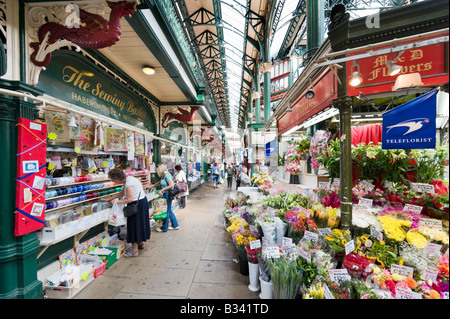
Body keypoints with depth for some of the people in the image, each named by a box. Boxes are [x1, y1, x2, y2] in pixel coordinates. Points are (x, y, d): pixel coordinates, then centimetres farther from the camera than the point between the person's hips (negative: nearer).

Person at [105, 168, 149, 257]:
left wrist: (116, 202, -16)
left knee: (135, 225, 1)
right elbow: (121, 193, 17)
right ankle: (141, 243, 39)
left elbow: (130, 199, -25)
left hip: (138, 205, -10)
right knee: (140, 223, 22)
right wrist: (109, 199, 17)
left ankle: (135, 250, 13)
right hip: (142, 202, 10)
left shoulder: (128, 184, -23)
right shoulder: (128, 179, 8)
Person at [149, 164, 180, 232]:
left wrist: (162, 190, -24)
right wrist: (153, 185, 27)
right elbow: (160, 182, 32)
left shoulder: (167, 175, -18)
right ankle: (175, 225, 26)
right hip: (166, 195, 10)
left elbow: (171, 185, -26)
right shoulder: (163, 175, 12)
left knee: (166, 211, 2)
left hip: (168, 195, -10)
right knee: (169, 210, 16)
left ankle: (164, 228, 16)